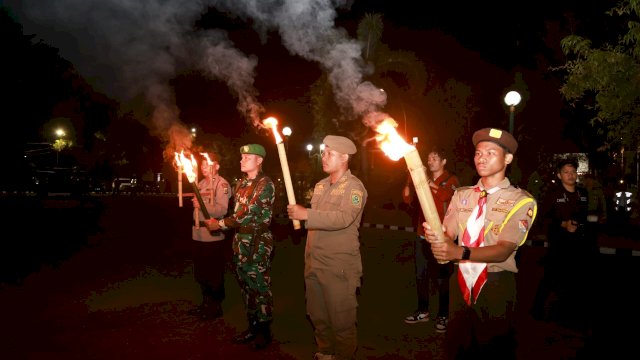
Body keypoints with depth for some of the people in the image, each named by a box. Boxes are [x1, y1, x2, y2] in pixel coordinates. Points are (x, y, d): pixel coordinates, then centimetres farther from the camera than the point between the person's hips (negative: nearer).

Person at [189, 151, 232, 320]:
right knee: (201, 272, 17)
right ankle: (206, 303, 32)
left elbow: (221, 210, -22)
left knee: (214, 274, 3)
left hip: (214, 236, -8)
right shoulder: (201, 184, 14)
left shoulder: (222, 184, -11)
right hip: (198, 234, 8)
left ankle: (216, 307, 16)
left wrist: (202, 205, -30)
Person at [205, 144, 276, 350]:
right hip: (241, 239, 8)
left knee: (260, 285, 1)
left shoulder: (265, 184, -13)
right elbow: (238, 211, 15)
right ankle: (253, 327, 28)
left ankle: (264, 331, 16)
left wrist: (220, 224, -16)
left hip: (258, 240, -8)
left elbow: (247, 213, -19)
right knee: (246, 284, 14)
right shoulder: (242, 183, 12)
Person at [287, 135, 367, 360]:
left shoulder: (354, 186, -11)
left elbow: (343, 218, -28)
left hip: (339, 266, -8)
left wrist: (306, 214, -29)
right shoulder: (320, 185, 13)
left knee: (341, 320, 4)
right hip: (314, 263, 8)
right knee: (318, 317, 19)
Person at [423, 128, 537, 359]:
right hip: (461, 283, 4)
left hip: (496, 287, -4)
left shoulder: (521, 201, -7)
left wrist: (460, 252, -33)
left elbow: (504, 250, -18)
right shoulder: (461, 195, 8)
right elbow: (448, 237, -2)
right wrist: (435, 237, -26)